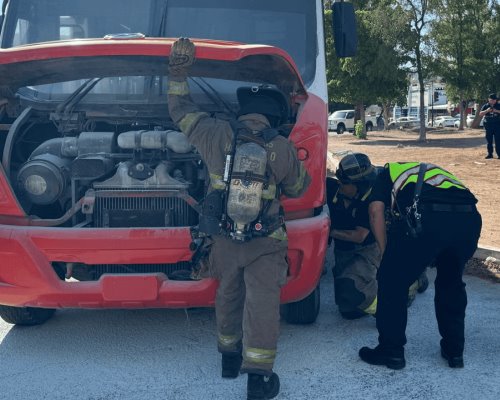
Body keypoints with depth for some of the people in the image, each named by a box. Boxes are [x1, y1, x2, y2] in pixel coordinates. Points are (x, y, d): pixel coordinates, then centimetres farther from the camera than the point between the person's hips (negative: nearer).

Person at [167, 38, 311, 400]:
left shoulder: (218, 134, -7)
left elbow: (181, 111, 8)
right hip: (265, 244, -3)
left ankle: (230, 356, 37)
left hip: (224, 238, 3)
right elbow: (299, 188, 5)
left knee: (229, 296, 22)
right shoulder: (282, 149, -11)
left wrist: (178, 72, 17)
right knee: (261, 304, 1)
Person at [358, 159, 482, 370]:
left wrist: (386, 254, 15)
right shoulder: (434, 171, 43)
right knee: (451, 283, 28)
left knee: (393, 281, 14)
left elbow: (376, 210, 11)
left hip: (426, 218, -5)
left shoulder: (389, 171, 29)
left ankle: (391, 351, 20)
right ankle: (454, 351, 35)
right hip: (470, 217, 6)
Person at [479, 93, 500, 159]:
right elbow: (480, 114, -1)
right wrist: (487, 110, -18)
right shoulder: (485, 106, 7)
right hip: (488, 125, 2)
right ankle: (490, 154, 10)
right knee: (489, 140, 4)